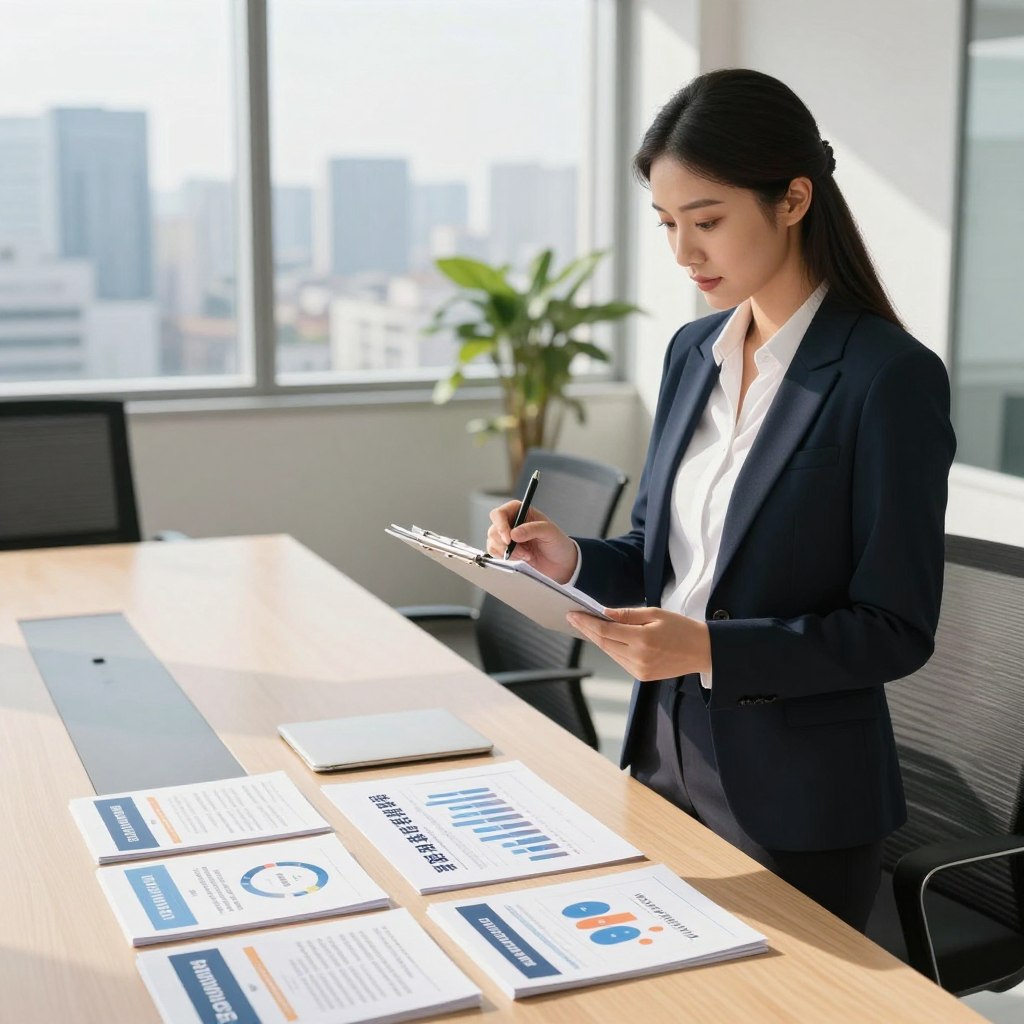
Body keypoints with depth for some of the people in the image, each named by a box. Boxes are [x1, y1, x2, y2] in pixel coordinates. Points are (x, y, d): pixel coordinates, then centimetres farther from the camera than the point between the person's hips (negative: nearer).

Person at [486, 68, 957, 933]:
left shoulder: (889, 376, -16)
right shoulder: (693, 351, 5)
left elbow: (896, 629, -16)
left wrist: (709, 649, -26)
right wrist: (571, 561, -7)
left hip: (797, 797, -6)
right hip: (666, 756, 6)